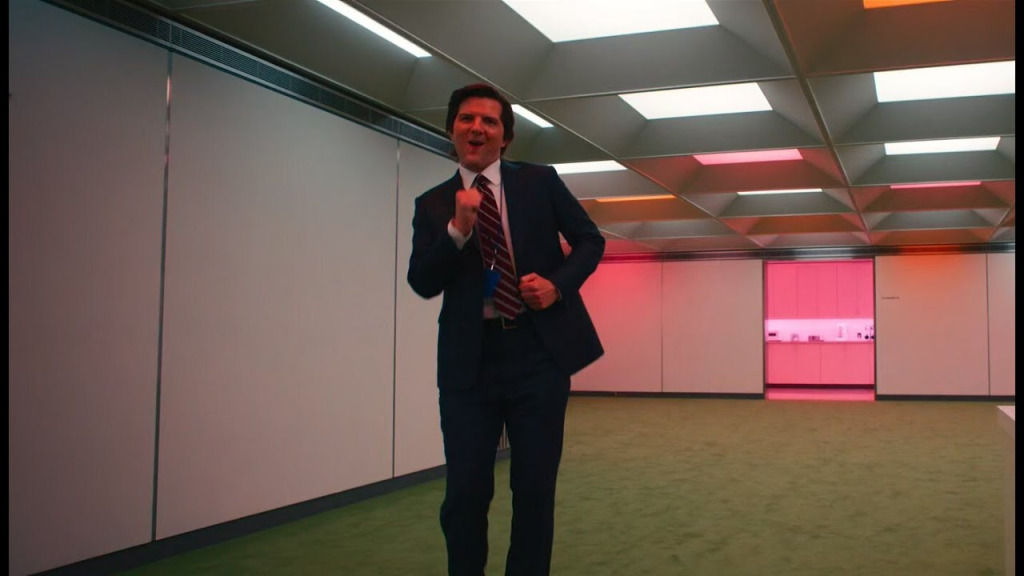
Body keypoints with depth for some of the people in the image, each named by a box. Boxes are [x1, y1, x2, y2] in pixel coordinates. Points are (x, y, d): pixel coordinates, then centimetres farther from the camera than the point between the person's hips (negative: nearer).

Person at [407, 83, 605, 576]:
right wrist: (458, 228, -15)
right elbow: (423, 283, 0)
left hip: (539, 350, 0)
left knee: (535, 489, 6)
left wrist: (558, 284, -7)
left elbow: (590, 239, 10)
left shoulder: (540, 181, 7)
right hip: (469, 359, 0)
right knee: (465, 493, 1)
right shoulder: (433, 203, 8)